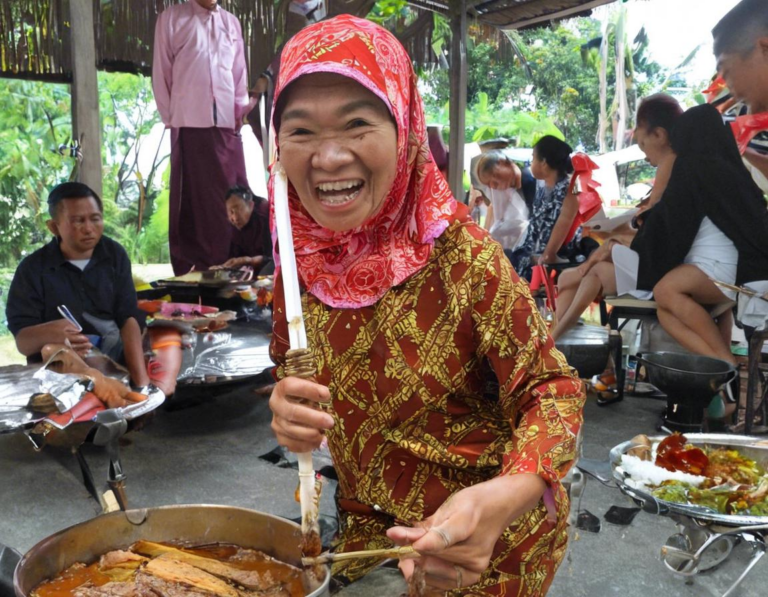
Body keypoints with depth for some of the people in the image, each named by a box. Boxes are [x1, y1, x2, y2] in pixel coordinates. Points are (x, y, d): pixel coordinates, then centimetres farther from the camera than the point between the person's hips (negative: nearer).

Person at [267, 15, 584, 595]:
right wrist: (287, 405, -19)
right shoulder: (302, 262, -12)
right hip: (368, 527, 5)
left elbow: (551, 388, -21)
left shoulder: (459, 254, -26)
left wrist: (506, 496, -39)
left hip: (482, 544, -4)